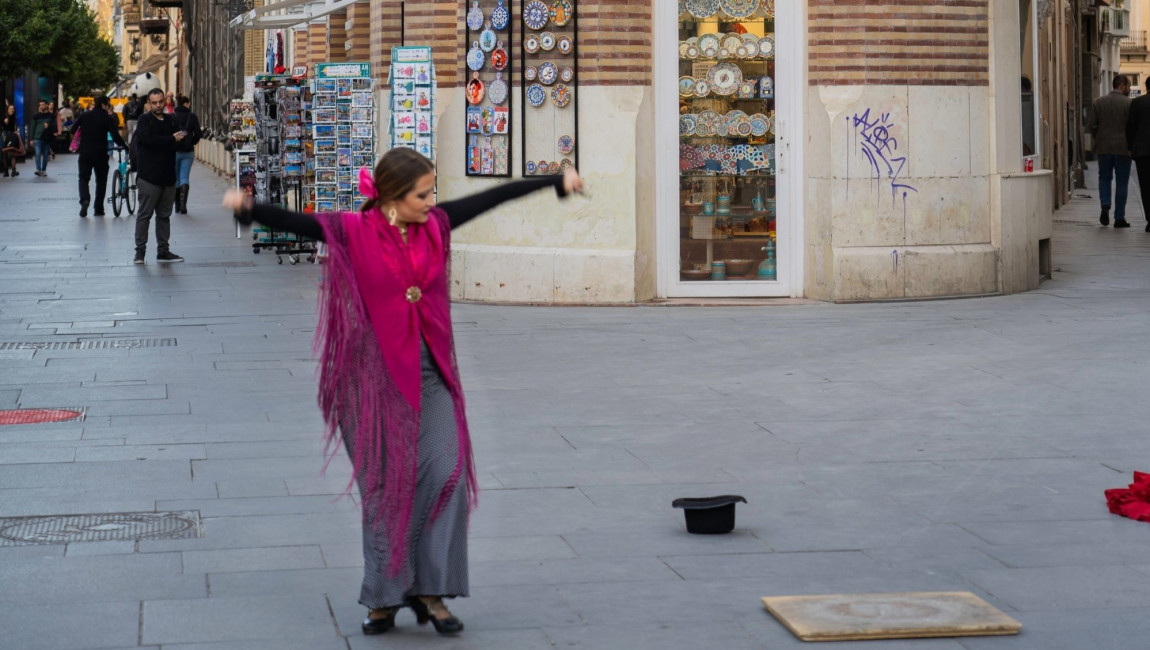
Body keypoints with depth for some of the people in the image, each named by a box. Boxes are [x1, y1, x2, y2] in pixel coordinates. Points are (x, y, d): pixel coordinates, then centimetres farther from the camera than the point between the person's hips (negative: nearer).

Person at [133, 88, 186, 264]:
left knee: (164, 215, 9)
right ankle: (140, 251, 0)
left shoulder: (170, 120, 16)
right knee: (144, 214, -3)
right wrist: (172, 139, -14)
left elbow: (180, 139, 17)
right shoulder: (144, 120, -3)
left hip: (168, 176, 6)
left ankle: (163, 251, 15)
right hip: (149, 176, -6)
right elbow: (147, 139, -20)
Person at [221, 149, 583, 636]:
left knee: (446, 472, -4)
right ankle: (385, 596, 15)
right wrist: (248, 209, -42)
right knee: (386, 484, 2)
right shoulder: (354, 232, -10)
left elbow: (493, 197, 12)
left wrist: (556, 182, 19)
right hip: (376, 374, -4)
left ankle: (428, 589, 6)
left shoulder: (435, 226, 4)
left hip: (429, 373, 4)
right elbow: (295, 223, -23)